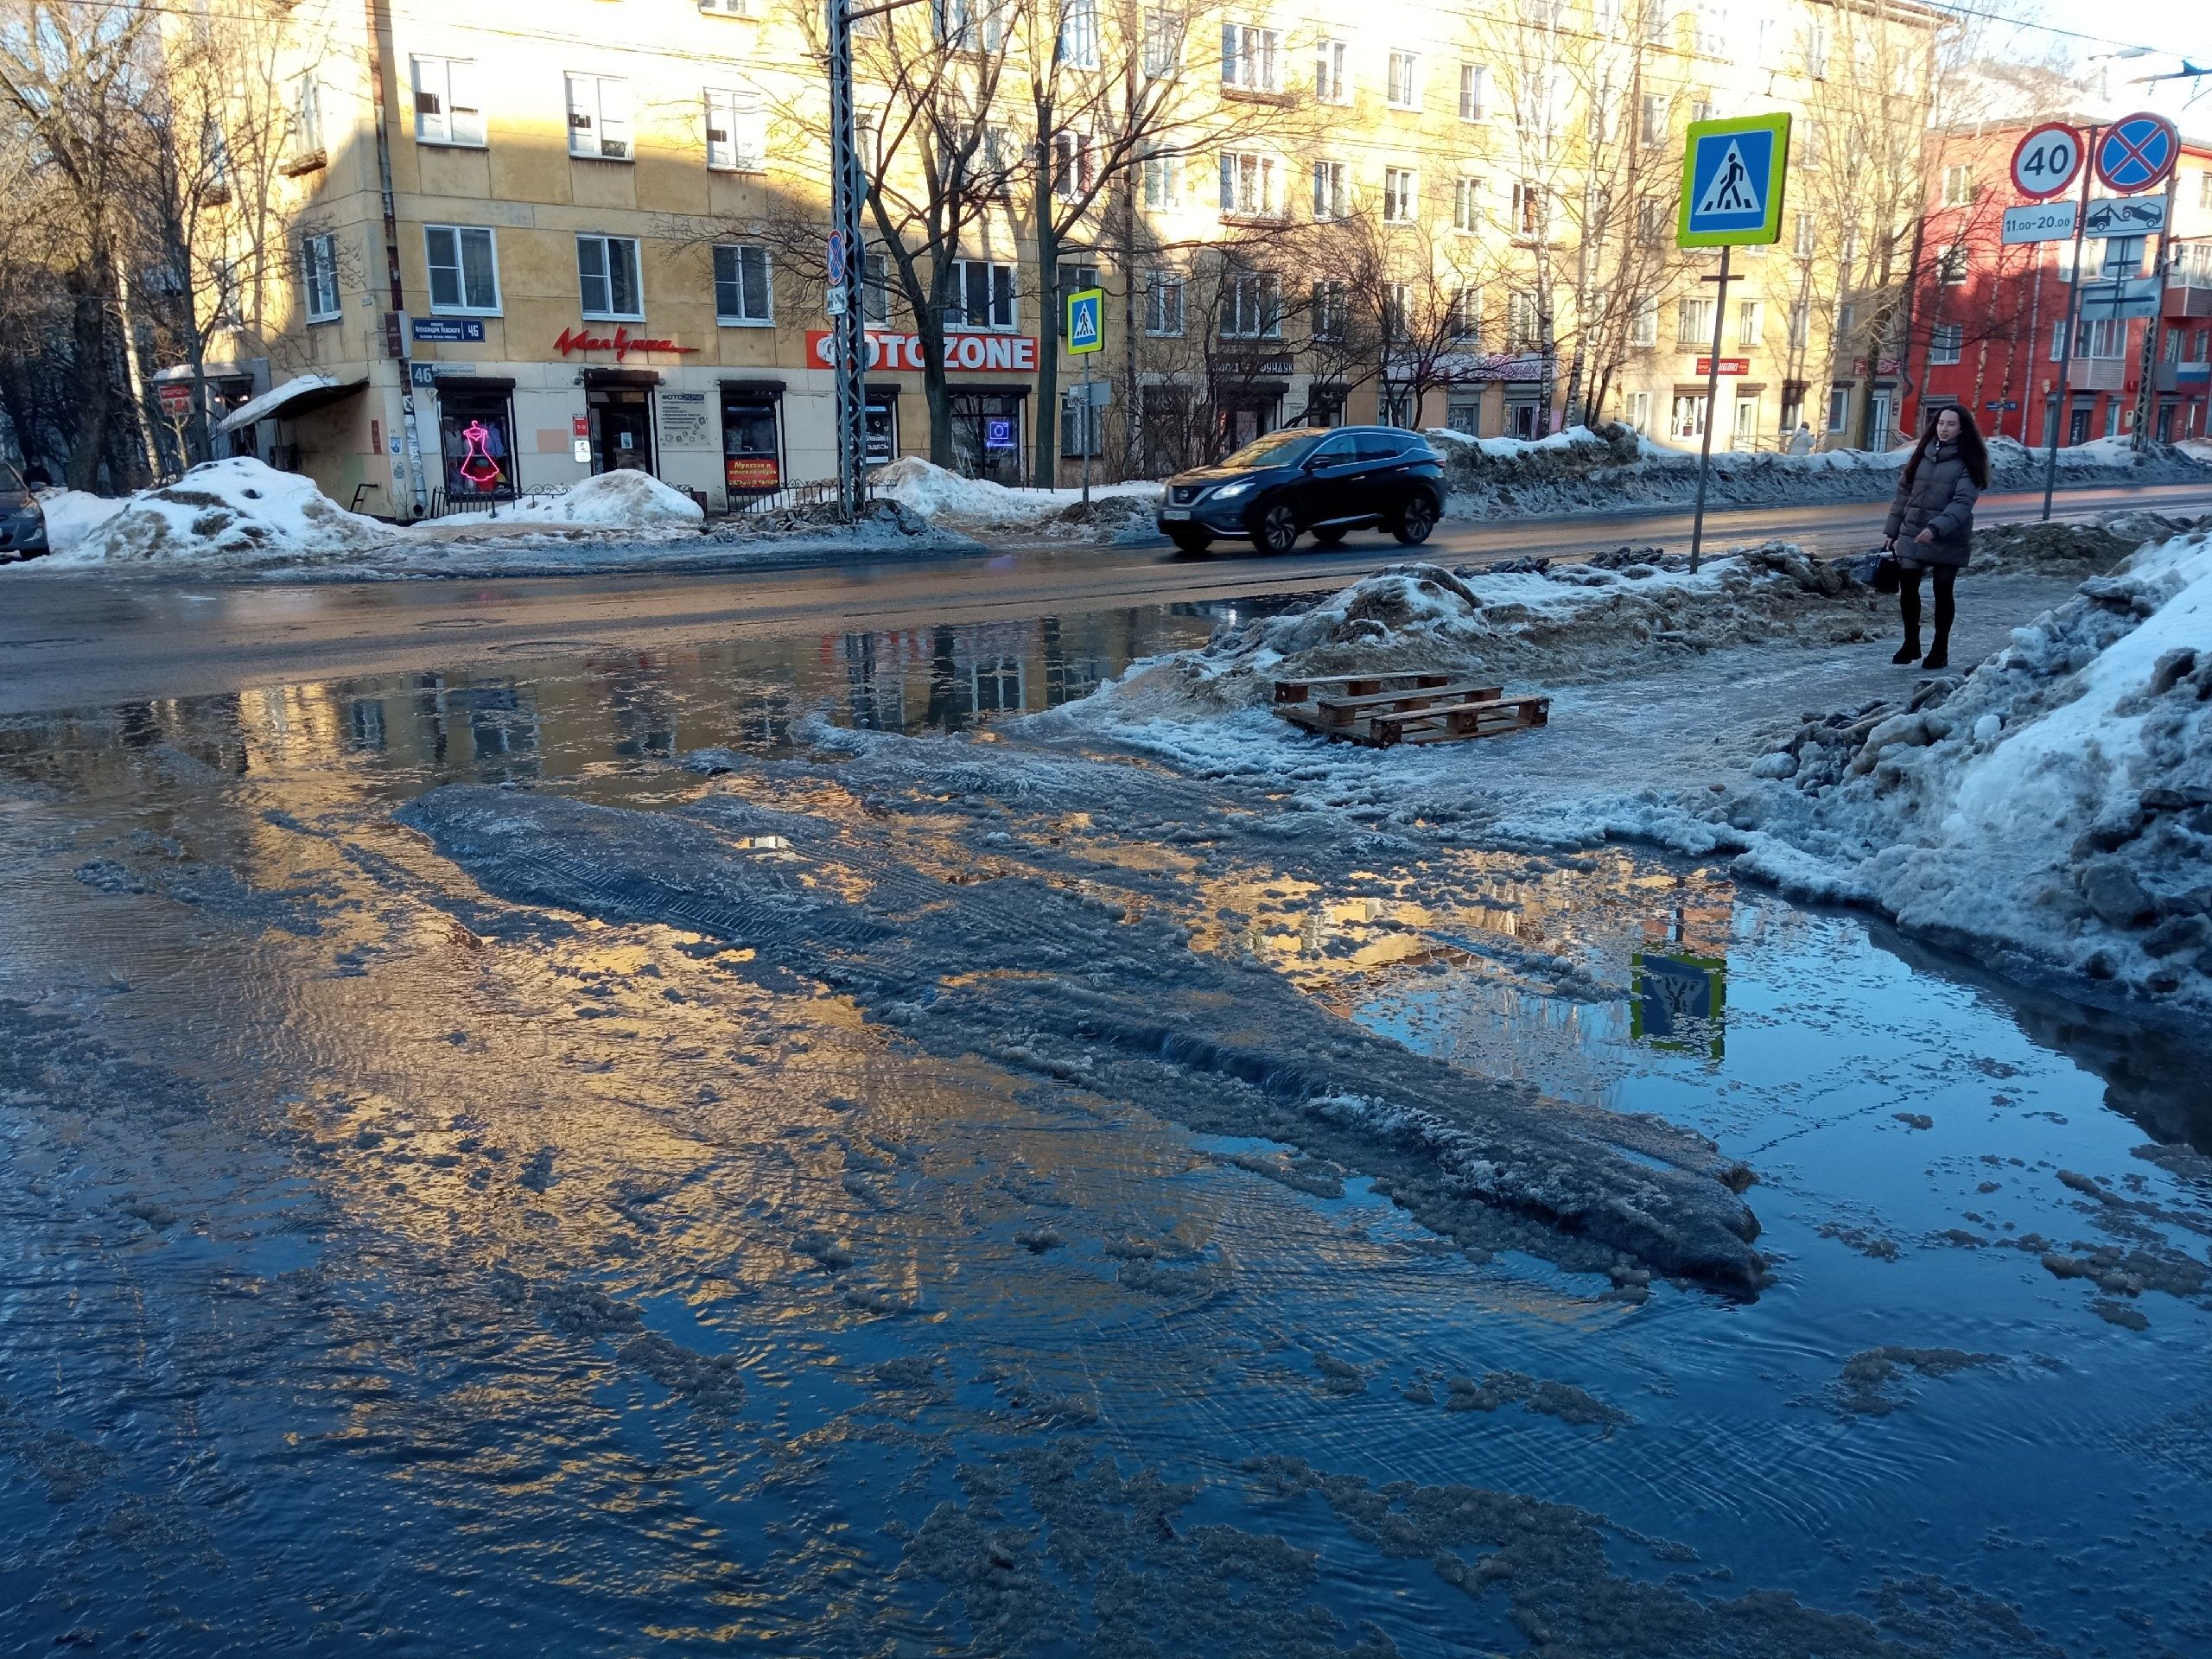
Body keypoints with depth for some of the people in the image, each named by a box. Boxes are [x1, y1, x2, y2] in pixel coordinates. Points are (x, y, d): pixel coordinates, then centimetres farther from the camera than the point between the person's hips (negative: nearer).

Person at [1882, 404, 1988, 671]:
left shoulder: (1968, 461, -6)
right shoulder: (1923, 453, 8)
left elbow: (1963, 502, -17)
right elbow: (1904, 492, 12)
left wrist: (1936, 528, -30)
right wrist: (1891, 530, 9)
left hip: (1948, 540, -3)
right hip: (1913, 534, 4)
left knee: (1943, 592, 6)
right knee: (1907, 587, -1)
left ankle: (1940, 650, 18)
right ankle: (1911, 643, 17)